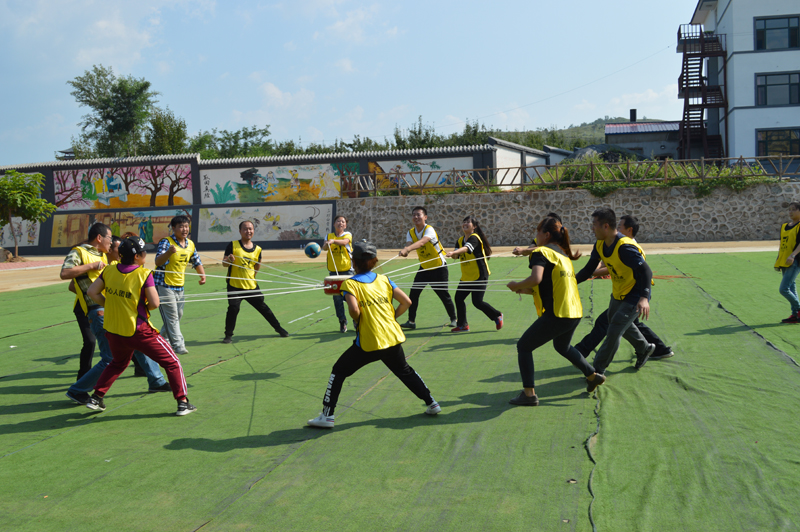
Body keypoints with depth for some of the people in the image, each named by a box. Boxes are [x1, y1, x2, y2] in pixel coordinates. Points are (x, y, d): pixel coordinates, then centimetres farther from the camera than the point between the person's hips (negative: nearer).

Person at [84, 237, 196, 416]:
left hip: (113, 331, 6)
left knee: (118, 363, 34)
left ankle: (96, 398, 31)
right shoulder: (144, 275, -16)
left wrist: (110, 305, 10)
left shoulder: (109, 270, -1)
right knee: (172, 362, 9)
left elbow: (92, 292, 3)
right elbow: (154, 304, -16)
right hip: (138, 332, -6)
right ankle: (182, 402, 8)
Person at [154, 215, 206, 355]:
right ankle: (178, 345, -9)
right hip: (164, 285, -7)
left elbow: (196, 262, 18)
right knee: (171, 316, -10)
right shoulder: (166, 242, -15)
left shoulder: (190, 244, 5)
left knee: (178, 315, 16)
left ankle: (161, 338, 36)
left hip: (179, 286, 7)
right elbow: (158, 261, -29)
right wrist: (169, 252, -49)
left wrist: (203, 275, -2)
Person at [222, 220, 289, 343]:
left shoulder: (257, 249, 6)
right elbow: (224, 263, -8)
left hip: (251, 286, 3)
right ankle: (228, 335, 6)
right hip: (234, 286, -3)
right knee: (233, 309, -13)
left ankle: (278, 328, 26)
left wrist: (258, 264, 2)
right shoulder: (233, 245, -6)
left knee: (263, 307, 9)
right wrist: (229, 260, -24)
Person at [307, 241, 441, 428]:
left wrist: (357, 321, 0)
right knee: (405, 371, 27)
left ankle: (327, 416, 9)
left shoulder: (350, 283, -5)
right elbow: (406, 302, 3)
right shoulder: (384, 279, 8)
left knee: (339, 371, 11)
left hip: (368, 343, -4)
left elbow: (354, 310, -21)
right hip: (393, 338, 4)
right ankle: (431, 403, 30)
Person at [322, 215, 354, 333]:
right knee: (337, 297, 2)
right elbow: (324, 247, -7)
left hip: (347, 269, -2)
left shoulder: (348, 234, 3)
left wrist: (333, 241, -37)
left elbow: (345, 241, -19)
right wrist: (326, 245, -31)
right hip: (333, 270, 2)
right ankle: (342, 322, 12)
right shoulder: (329, 236, 10)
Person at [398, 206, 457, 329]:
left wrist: (407, 249, -57)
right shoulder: (411, 232, -2)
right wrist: (405, 250, -44)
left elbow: (422, 242, -42)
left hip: (439, 268, -5)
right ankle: (411, 321, 3)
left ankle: (453, 319, 20)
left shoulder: (429, 230, -23)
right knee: (414, 293, -4)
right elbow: (409, 244, -19)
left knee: (444, 295, 0)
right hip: (424, 268, 6)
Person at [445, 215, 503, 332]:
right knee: (459, 298, 2)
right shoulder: (460, 240, 10)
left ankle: (497, 315, 13)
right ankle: (462, 325, 14)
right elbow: (457, 255, 6)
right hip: (466, 276, 8)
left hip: (479, 275, -8)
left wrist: (453, 252, -50)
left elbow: (466, 248, -34)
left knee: (477, 301, -10)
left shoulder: (474, 238, -15)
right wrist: (454, 254, -18)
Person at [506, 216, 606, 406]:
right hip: (575, 312, 9)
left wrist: (517, 285, -11)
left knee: (523, 347, 5)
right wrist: (528, 290, 15)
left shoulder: (541, 252, -10)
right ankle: (593, 376, 40)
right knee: (562, 346, 35)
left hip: (557, 314, -9)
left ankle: (528, 394, 3)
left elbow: (536, 278, -28)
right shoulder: (562, 253, 17)